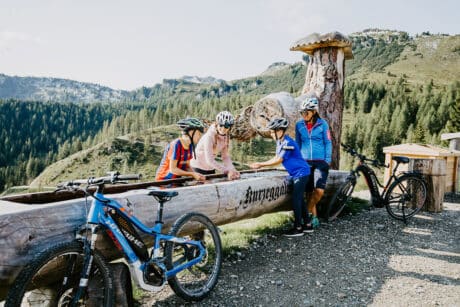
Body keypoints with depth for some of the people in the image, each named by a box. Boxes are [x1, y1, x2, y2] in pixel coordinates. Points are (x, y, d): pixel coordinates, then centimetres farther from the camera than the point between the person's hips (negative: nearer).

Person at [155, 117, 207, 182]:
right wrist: (192, 174, -25)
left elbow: (187, 166, 4)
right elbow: (173, 169, -22)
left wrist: (196, 174, -15)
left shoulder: (190, 146, 2)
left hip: (176, 179, 8)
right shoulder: (176, 145, -21)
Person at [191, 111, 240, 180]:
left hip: (211, 167, 7)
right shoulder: (209, 136, -28)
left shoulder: (226, 137, -7)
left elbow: (225, 156, -6)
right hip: (199, 166, -6)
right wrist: (227, 171, -35)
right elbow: (210, 160, -32)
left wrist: (232, 170, -22)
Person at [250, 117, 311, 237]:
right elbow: (277, 157, 9)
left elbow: (279, 160, -21)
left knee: (296, 199, -8)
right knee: (299, 199, 14)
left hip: (301, 173, -10)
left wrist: (261, 164, -18)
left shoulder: (287, 143, -23)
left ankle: (298, 228, -2)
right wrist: (261, 164, -2)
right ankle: (307, 225, 23)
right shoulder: (280, 141, 7)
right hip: (297, 173, 10)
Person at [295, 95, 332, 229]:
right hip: (305, 162, 2)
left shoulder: (322, 124, -3)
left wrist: (328, 160, -4)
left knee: (319, 191, -15)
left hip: (320, 162, -2)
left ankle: (307, 212, 4)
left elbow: (328, 143, 2)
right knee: (310, 192, 5)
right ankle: (314, 216, 18)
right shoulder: (299, 125, 3)